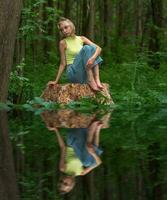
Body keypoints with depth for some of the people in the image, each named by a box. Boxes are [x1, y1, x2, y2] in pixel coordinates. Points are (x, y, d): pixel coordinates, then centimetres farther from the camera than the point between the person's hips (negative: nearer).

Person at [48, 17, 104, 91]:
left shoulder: (81, 39, 8)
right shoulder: (63, 43, 0)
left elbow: (98, 48, -5)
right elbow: (63, 64, 2)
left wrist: (93, 58, -25)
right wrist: (56, 81, -4)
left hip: (85, 73, 4)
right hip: (73, 73, -4)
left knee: (92, 48, -16)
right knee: (86, 48, -21)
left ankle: (97, 79, -25)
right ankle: (90, 80, -27)